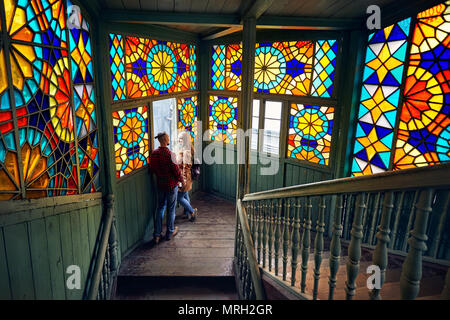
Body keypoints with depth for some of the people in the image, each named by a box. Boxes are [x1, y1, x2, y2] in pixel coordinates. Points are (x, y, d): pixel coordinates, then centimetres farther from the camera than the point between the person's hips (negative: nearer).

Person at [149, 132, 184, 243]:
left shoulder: (153, 153, -4)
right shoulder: (169, 154, -22)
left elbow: (152, 169, 6)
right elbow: (176, 169, -17)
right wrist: (181, 179, 1)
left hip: (160, 185, 5)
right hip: (171, 185, -5)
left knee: (160, 208, 16)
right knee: (171, 209, 10)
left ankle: (157, 234, 16)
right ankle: (170, 233, 24)